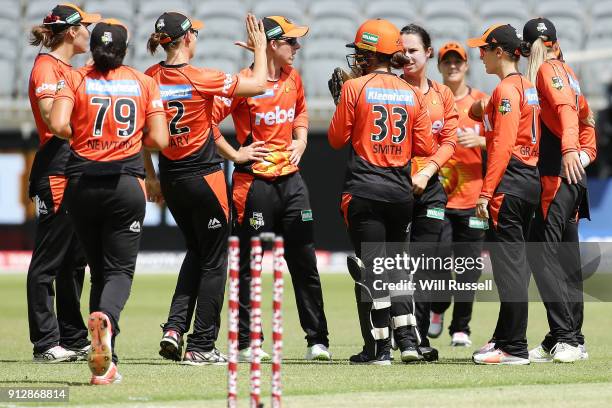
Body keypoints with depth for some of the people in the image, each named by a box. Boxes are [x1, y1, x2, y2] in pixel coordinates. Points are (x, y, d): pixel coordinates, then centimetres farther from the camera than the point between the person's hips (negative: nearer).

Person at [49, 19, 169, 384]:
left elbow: (58, 125, -12)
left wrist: (79, 135, 9)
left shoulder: (75, 79, 3)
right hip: (127, 183, -1)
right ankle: (105, 317, -32)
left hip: (83, 183, 1)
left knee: (99, 268, 14)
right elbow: (159, 140, -1)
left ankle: (105, 363, 9)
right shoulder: (145, 82, 5)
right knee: (120, 268, 3)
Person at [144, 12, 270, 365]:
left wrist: (151, 176, 15)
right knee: (213, 260, 8)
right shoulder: (201, 79, -18)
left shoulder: (150, 79, -3)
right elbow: (259, 85, -9)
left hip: (171, 178, 6)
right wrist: (259, 46, 6)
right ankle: (201, 346, 8)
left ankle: (175, 327, 9)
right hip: (204, 177, -6)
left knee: (196, 252, 24)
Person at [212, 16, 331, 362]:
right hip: (255, 181, -6)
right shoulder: (244, 82, -12)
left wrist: (300, 138, 11)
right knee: (251, 265, 1)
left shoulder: (293, 78, 9)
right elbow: (208, 119, -16)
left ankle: (318, 340, 8)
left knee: (305, 262, 4)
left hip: (291, 179, 6)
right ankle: (246, 342, 9)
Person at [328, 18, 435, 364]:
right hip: (401, 191, 4)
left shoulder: (355, 88, -7)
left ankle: (379, 348, -4)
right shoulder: (412, 93, 4)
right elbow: (425, 146, 3)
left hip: (365, 190, -4)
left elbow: (337, 138, -2)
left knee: (370, 266, -2)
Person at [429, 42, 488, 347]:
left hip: (472, 195, 1)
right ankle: (437, 310, 16)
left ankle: (460, 328, 10)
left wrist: (479, 141, -12)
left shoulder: (481, 101, 8)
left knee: (467, 263, 1)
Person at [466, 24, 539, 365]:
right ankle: (505, 338, 22)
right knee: (516, 261, 14)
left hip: (510, 180, -10)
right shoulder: (529, 87, 16)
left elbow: (503, 146, -18)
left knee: (509, 263, -8)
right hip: (532, 180, 10)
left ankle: (514, 349, -8)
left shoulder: (506, 90, -12)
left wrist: (486, 193, -19)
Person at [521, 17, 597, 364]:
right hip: (573, 178, 9)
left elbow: (566, 108, -23)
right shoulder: (567, 72, 19)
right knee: (567, 258, 11)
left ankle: (565, 337, -18)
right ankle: (572, 340, 13)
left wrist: (569, 149, -37)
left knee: (542, 253, -12)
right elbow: (586, 118, 27)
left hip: (557, 175, -9)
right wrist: (586, 152, 18)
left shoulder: (548, 70, -7)